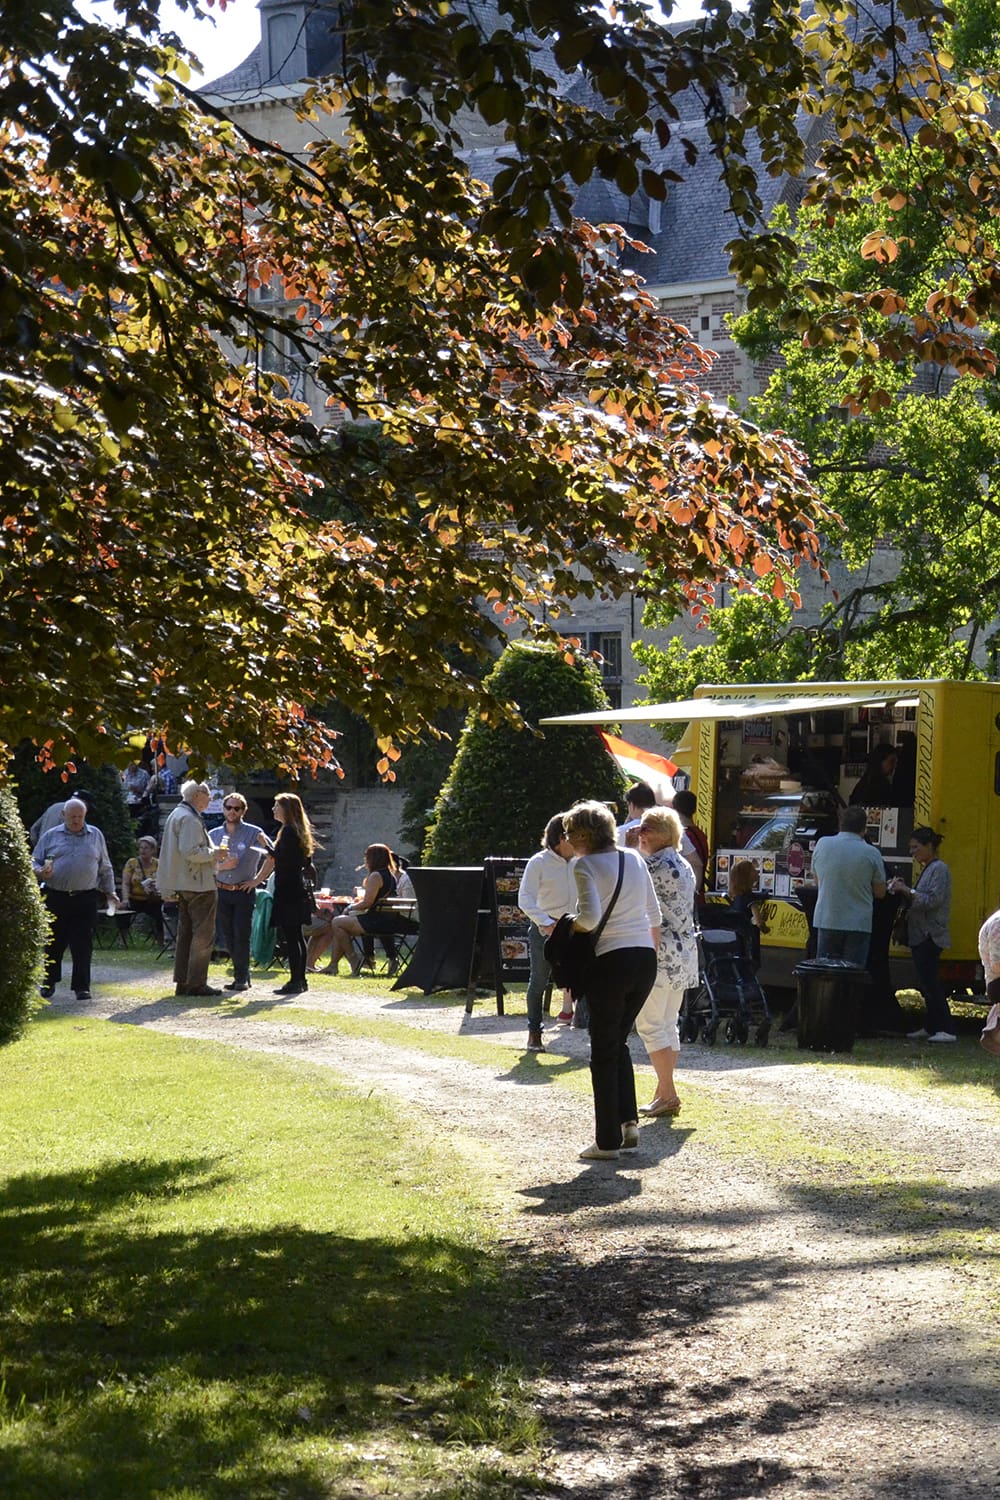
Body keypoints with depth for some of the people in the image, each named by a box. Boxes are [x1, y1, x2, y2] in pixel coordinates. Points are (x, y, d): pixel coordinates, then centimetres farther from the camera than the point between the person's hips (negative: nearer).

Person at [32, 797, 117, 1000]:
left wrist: (110, 892, 13)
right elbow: (34, 861, 10)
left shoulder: (96, 835, 12)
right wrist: (40, 871, -12)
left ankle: (81, 986, -2)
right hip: (55, 898, 0)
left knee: (83, 945, -5)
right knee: (53, 943, 7)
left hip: (85, 899, 0)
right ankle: (49, 982, 23)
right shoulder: (51, 836, 8)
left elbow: (105, 868, 17)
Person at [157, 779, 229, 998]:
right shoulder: (189, 818, -15)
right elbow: (190, 852, -25)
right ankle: (196, 983, -7)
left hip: (183, 887, 11)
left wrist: (218, 864, 25)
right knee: (203, 936, -6)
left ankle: (182, 982, 15)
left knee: (185, 934, 13)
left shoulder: (177, 815, 19)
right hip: (198, 885, -11)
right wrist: (213, 854, -11)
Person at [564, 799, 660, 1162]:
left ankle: (608, 1140, 5)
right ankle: (628, 1121, 11)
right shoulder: (634, 859, 10)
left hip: (611, 961, -6)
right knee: (618, 1042, 21)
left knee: (604, 1052, 4)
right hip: (645, 957, 6)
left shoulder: (585, 865, -9)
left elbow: (590, 917, -21)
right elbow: (654, 914, 14)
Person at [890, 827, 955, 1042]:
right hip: (920, 935, 10)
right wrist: (905, 889, 5)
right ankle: (931, 1027, 17)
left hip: (930, 935, -10)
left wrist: (908, 891, -16)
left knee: (929, 981, -12)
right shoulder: (926, 869, 18)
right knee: (925, 983, 12)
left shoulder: (939, 869, -11)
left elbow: (933, 900, -19)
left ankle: (947, 1030, -13)